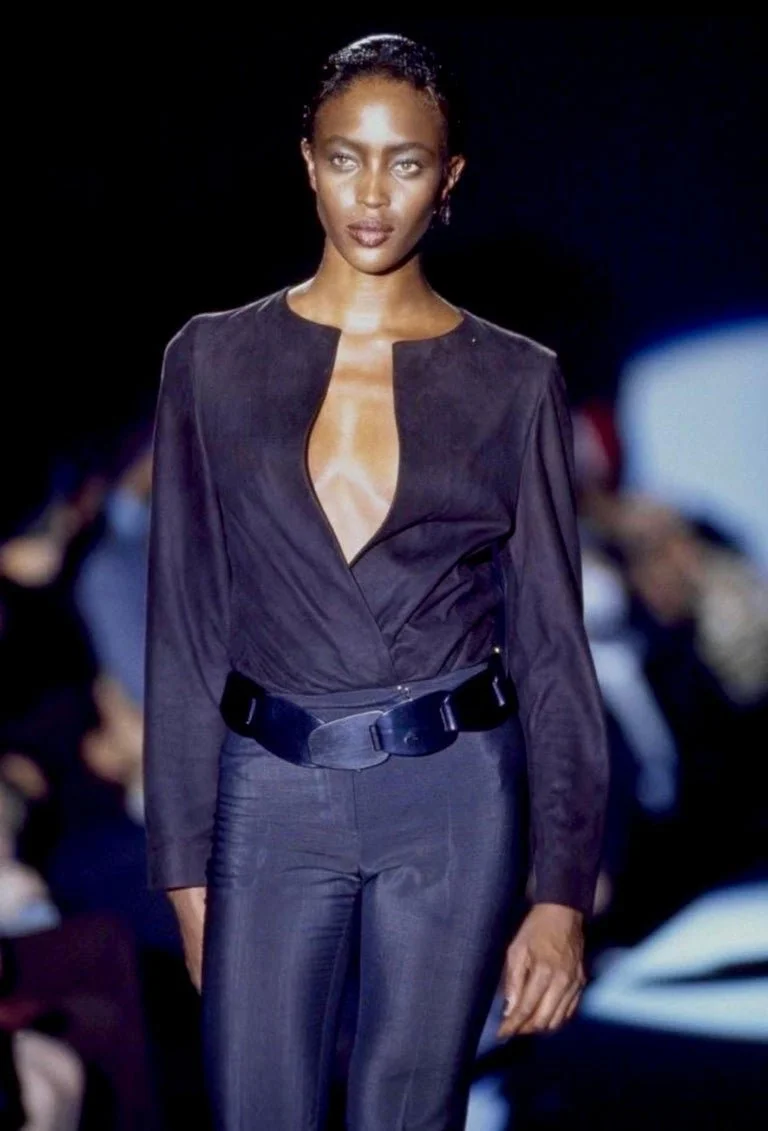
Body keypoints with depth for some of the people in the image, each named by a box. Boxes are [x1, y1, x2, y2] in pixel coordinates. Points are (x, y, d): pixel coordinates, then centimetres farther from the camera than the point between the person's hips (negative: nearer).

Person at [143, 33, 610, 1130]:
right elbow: (185, 627, 4)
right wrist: (185, 864, 1)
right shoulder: (214, 360, 3)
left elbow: (551, 644, 1)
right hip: (270, 795, 1)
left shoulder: (514, 380, 1)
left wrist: (562, 891, -5)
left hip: (453, 801, 0)